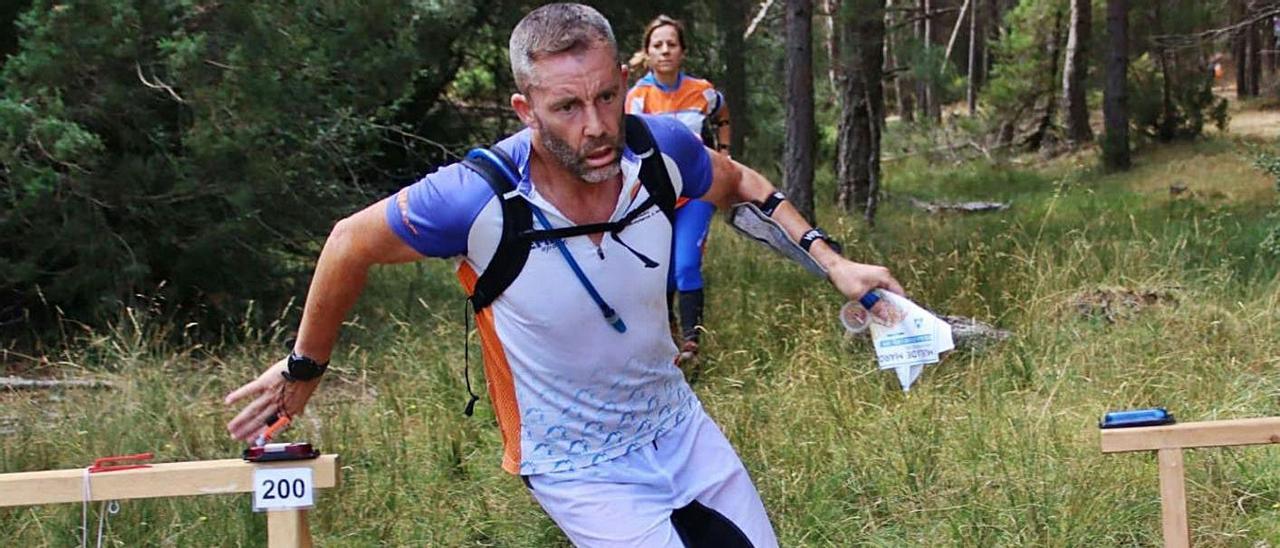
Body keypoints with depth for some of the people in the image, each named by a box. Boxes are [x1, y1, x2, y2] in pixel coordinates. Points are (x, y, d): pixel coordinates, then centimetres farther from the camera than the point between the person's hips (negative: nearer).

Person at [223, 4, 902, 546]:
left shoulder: (660, 148, -17)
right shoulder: (479, 200, -29)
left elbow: (738, 182, 7)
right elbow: (351, 243, -11)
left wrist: (830, 260, -2)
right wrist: (304, 366, 1)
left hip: (679, 425, 5)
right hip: (581, 470, -5)